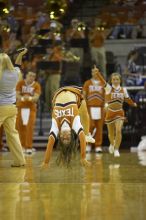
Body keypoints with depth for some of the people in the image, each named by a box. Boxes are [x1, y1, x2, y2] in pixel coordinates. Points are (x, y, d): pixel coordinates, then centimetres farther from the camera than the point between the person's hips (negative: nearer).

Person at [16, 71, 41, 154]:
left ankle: (29, 147, -8)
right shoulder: (20, 83, -1)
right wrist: (22, 98, -31)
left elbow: (36, 97, -14)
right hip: (20, 107, 1)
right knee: (20, 126, 3)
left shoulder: (37, 85, -4)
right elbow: (17, 95, -8)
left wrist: (30, 98, -37)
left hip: (31, 108, -1)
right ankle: (23, 146, 15)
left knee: (30, 127, -11)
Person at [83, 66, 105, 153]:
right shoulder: (87, 83, 9)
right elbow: (84, 96, 8)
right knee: (90, 126, -9)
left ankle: (98, 146, 4)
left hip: (100, 107, 1)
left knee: (99, 127, 0)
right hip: (90, 107, -1)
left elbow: (105, 96, 13)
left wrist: (105, 107, 3)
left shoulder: (103, 84, 11)